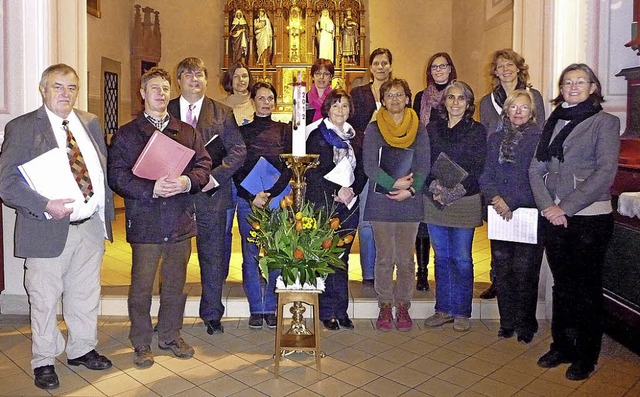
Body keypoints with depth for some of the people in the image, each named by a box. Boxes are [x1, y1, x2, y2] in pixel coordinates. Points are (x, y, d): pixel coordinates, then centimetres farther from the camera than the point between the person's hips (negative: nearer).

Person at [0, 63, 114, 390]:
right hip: (49, 229, -4)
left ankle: (82, 350, 34)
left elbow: (104, 169, 15)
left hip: (91, 225, 5)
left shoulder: (90, 123, 11)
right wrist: (45, 206, -23)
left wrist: (105, 211, 8)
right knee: (44, 301, 9)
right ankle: (44, 362, 26)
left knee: (86, 296, 16)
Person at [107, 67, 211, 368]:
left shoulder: (187, 132, 12)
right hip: (144, 222, -3)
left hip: (181, 221, 3)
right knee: (141, 286, 5)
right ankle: (141, 343, 21)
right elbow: (117, 176, -7)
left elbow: (203, 165, 5)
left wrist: (187, 182, -16)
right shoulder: (125, 134, 3)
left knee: (175, 284, 13)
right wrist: (151, 189, -20)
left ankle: (170, 335, 30)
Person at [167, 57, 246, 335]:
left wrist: (215, 177, -13)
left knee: (213, 257, 8)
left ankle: (212, 314, 23)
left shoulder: (223, 113, 5)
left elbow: (238, 150, -2)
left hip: (211, 195, 0)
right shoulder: (166, 111, 7)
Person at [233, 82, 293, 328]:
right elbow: (236, 171, 3)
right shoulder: (241, 131, 8)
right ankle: (256, 309, 14)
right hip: (247, 200, 0)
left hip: (278, 199, 0)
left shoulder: (284, 131, 9)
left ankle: (271, 307, 13)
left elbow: (288, 169, 1)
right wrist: (252, 197, -9)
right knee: (250, 256, 2)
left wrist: (269, 195, -11)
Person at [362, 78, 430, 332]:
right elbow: (369, 165, -6)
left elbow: (424, 166, 3)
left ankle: (403, 305, 18)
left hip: (410, 201, 1)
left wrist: (409, 189, -12)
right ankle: (385, 305, 16)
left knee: (405, 258, 5)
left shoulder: (419, 129, 8)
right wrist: (394, 183, -16)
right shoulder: (373, 129, 3)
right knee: (384, 257, 3)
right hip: (380, 201, -1)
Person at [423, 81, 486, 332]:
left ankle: (462, 312, 14)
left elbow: (479, 168, -4)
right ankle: (444, 309, 21)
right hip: (435, 201, 3)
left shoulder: (477, 131, 2)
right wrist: (434, 188, -10)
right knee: (442, 257, 9)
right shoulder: (432, 129, 11)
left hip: (465, 201, -3)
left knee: (461, 258, 1)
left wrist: (456, 190, -17)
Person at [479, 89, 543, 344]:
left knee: (524, 272, 1)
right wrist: (495, 198, -11)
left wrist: (512, 203, -16)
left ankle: (526, 325, 17)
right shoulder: (495, 139, 11)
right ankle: (507, 322, 23)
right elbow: (486, 175, 7)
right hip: (500, 215, 4)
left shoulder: (539, 139, -3)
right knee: (503, 270, 9)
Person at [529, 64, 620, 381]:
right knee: (562, 284, 14)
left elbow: (605, 172, -12)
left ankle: (586, 357, 19)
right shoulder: (553, 122, 12)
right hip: (554, 217, 5)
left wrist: (566, 207, -16)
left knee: (586, 287, 5)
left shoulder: (604, 122, -2)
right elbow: (536, 168, 7)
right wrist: (547, 205, -9)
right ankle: (561, 346, 28)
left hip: (590, 216, -4)